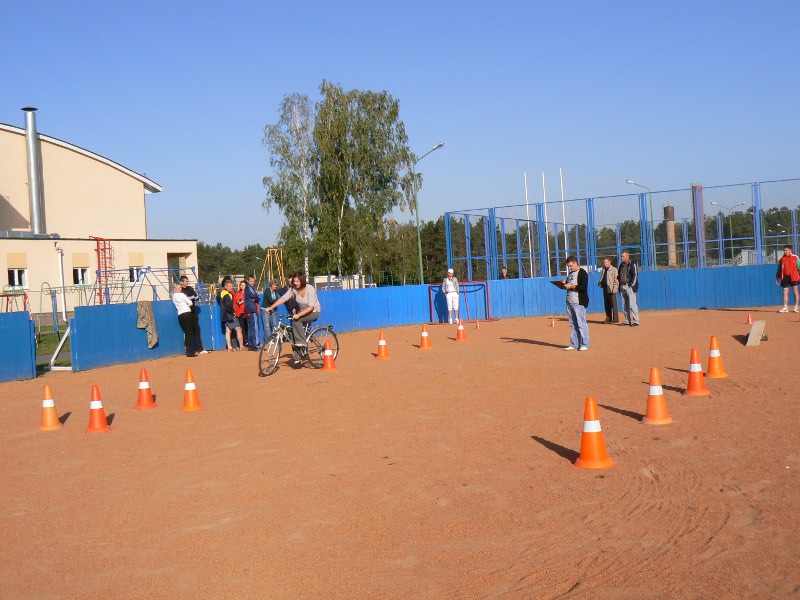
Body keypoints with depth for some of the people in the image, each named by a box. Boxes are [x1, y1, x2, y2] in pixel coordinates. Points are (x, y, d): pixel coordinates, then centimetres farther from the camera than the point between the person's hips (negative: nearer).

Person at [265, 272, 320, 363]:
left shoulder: (310, 289, -24)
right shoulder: (293, 289, -9)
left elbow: (311, 307, -28)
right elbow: (283, 298, -13)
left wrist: (299, 315, -38)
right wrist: (271, 307, -23)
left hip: (313, 312, -6)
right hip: (301, 312, 6)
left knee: (296, 321, -31)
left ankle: (302, 344, -21)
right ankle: (298, 356, 0)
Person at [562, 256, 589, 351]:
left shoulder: (582, 273, -8)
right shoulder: (570, 273, 19)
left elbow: (584, 287, -18)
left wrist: (571, 286, -19)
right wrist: (564, 283, 6)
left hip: (579, 302, -8)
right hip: (569, 302, 8)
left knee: (581, 323, -6)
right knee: (573, 324, 10)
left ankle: (584, 344, 0)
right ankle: (574, 344, 14)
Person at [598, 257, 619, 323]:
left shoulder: (614, 269, -4)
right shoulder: (604, 270, 18)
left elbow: (616, 280, -9)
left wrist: (614, 288, -16)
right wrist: (600, 283, 6)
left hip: (611, 289, -7)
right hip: (605, 288, 7)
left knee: (613, 304, -5)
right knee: (607, 304, 9)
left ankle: (615, 319, -1)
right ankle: (608, 318, 15)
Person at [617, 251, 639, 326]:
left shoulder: (632, 264, -3)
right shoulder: (621, 265, 17)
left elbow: (635, 275, -8)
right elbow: (619, 275, 23)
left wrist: (632, 285, -14)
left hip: (630, 286, -7)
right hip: (622, 286, 7)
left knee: (632, 304, -11)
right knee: (624, 305, 9)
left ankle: (636, 321, -10)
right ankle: (627, 321, 16)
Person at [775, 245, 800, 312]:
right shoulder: (782, 259, 10)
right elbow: (779, 269, 14)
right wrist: (777, 278, 11)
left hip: (794, 277, -3)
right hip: (785, 277, 3)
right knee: (785, 292, 1)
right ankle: (785, 307, 3)